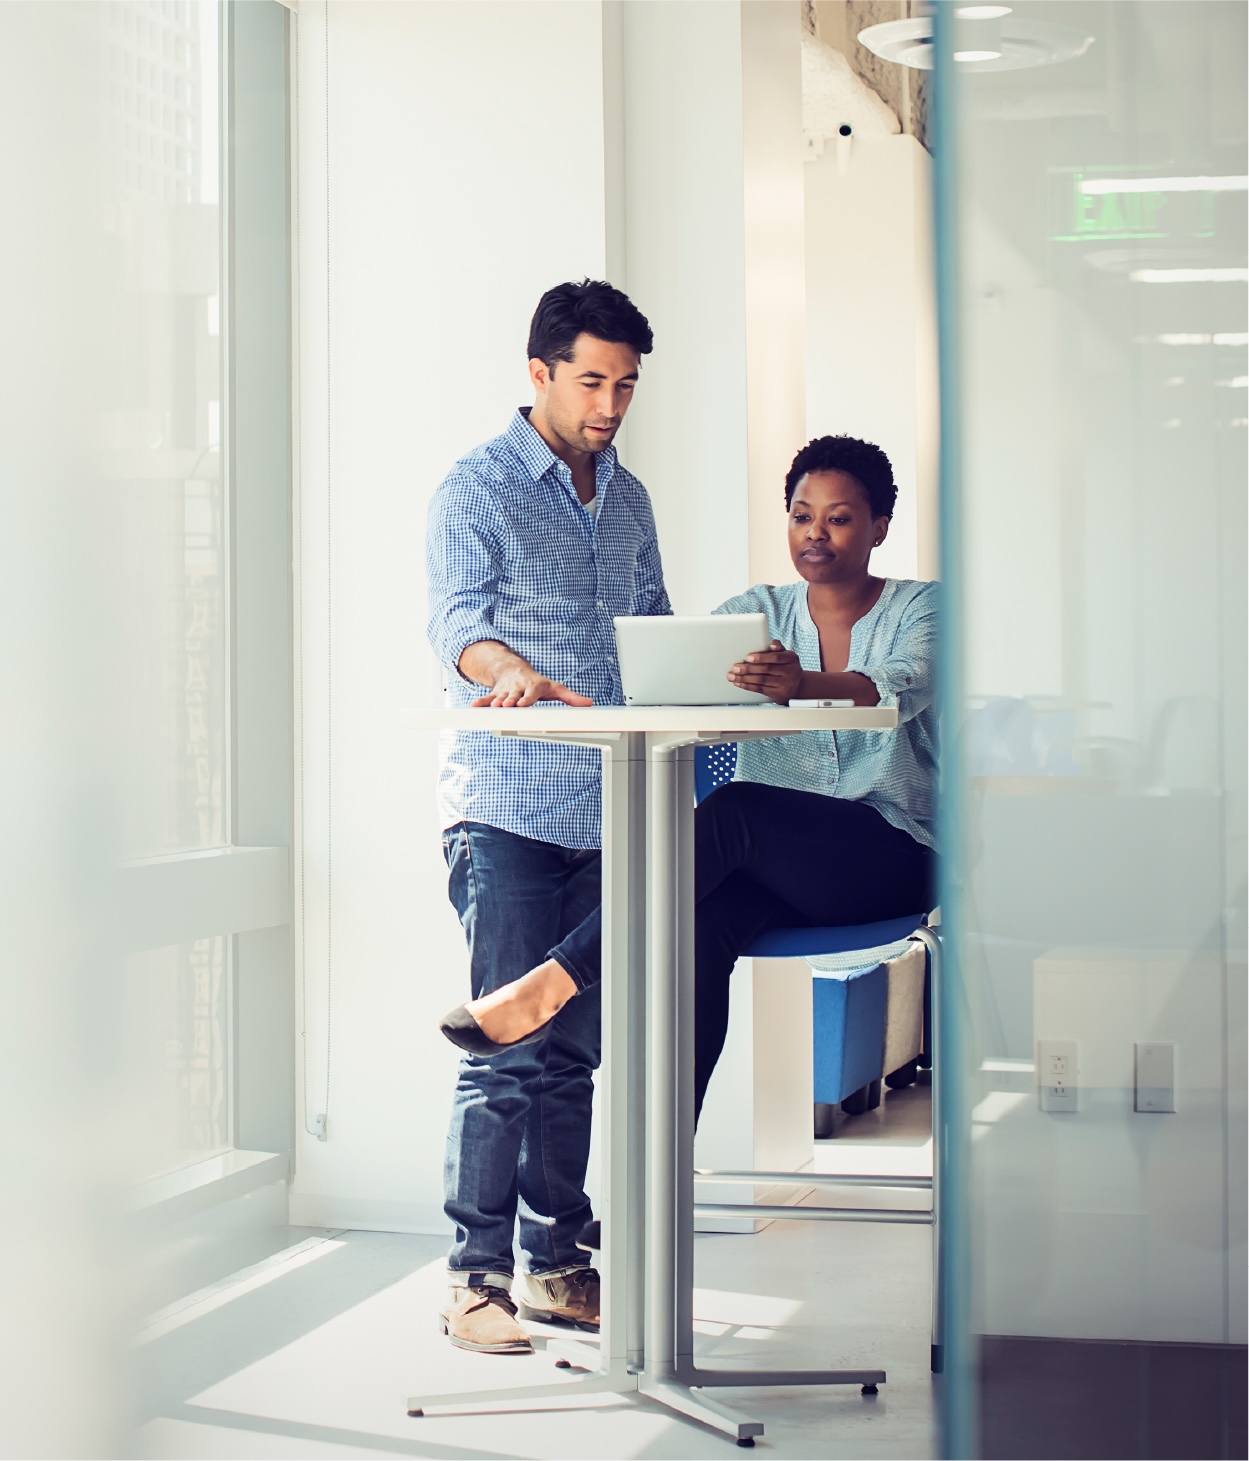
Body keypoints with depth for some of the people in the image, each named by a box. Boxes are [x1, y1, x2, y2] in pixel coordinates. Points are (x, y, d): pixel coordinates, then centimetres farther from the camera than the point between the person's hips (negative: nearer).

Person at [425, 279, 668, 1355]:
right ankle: (475, 1278, -1)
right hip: (507, 811, -6)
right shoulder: (478, 491, -3)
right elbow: (457, 622, -15)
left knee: (575, 1048, 10)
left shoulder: (628, 500, 17)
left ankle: (555, 1261, 19)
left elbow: (655, 624, 19)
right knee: (507, 1051, -8)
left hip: (603, 811, 6)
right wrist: (515, 671, -37)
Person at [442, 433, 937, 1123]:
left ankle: (552, 982, -37)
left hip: (893, 854, -3)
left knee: (734, 809, -33)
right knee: (698, 923, -32)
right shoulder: (761, 612, 14)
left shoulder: (920, 609, 3)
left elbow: (899, 690, -20)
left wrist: (802, 685, -44)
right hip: (773, 866, 4)